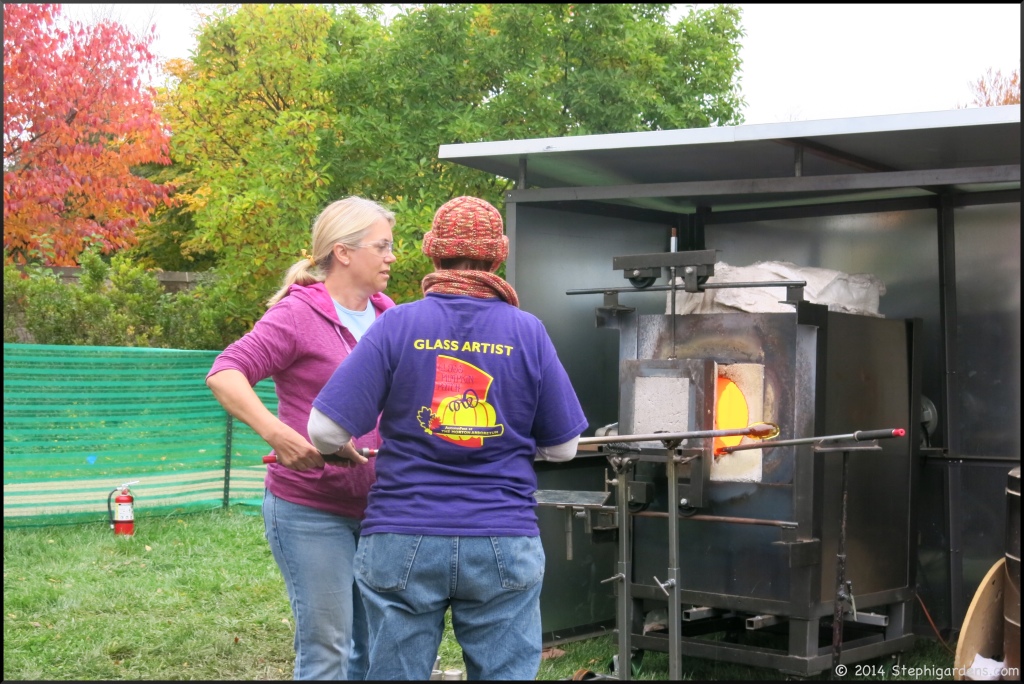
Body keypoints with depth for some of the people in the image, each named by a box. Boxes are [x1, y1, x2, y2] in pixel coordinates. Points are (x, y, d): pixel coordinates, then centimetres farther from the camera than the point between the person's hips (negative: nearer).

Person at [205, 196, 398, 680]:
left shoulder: (390, 318, 8)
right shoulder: (298, 315, -11)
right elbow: (224, 375, -19)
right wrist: (278, 434, -32)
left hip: (378, 509, 7)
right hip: (311, 509, -7)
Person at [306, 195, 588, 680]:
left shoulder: (397, 325, -4)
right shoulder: (527, 332, -1)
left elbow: (326, 430, -7)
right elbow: (563, 446, 6)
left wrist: (345, 452, 16)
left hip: (404, 542, 0)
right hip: (504, 546, 0)